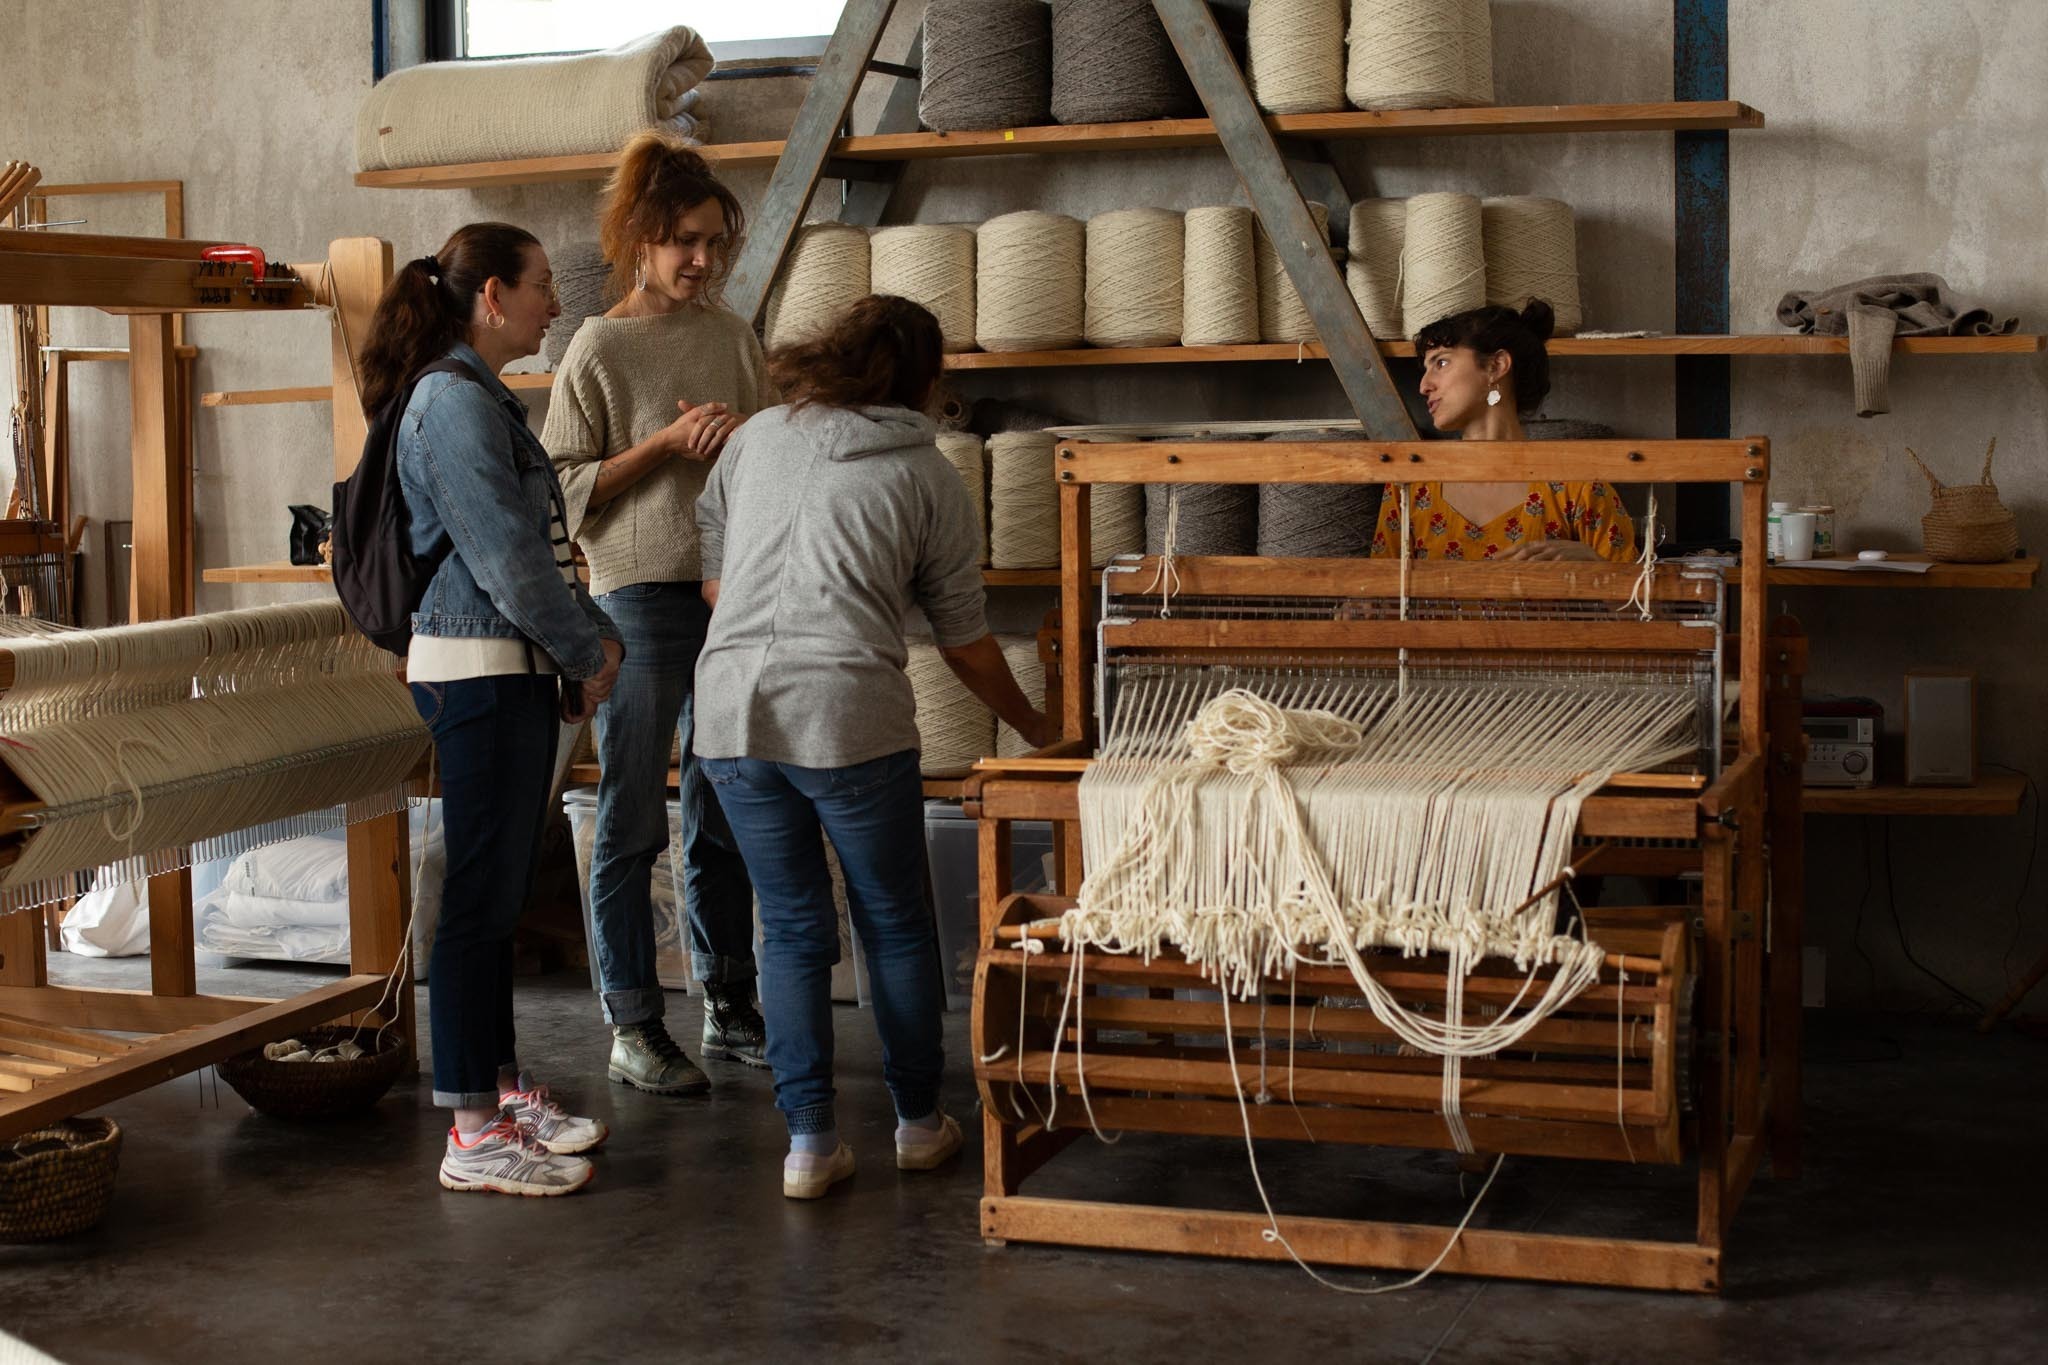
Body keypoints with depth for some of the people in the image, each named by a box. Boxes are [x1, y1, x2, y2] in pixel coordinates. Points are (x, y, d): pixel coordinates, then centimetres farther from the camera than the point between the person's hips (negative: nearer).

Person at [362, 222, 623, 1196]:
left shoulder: (484, 398, 18)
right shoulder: (454, 401, -14)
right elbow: (504, 557, -18)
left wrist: (590, 641, 13)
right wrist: (589, 650, -7)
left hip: (514, 670, 10)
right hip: (478, 670, -10)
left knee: (499, 894, 15)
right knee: (481, 896, -6)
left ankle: (501, 1090, 25)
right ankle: (476, 1135, -1)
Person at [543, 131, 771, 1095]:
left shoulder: (736, 339, 10)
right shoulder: (600, 349, -4)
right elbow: (566, 490, -7)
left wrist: (747, 438, -5)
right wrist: (666, 443, -15)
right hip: (639, 600, -5)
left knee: (723, 822, 12)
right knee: (631, 825, 0)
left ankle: (730, 1009, 22)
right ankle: (632, 1031, 7)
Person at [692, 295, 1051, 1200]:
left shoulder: (757, 438, 15)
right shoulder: (927, 475, 7)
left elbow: (712, 576, 18)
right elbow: (964, 640, 12)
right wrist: (1033, 727, 26)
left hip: (731, 709, 3)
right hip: (851, 717, -3)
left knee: (792, 928, 13)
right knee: (895, 922, 14)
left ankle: (809, 1141, 12)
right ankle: (919, 1122, 26)